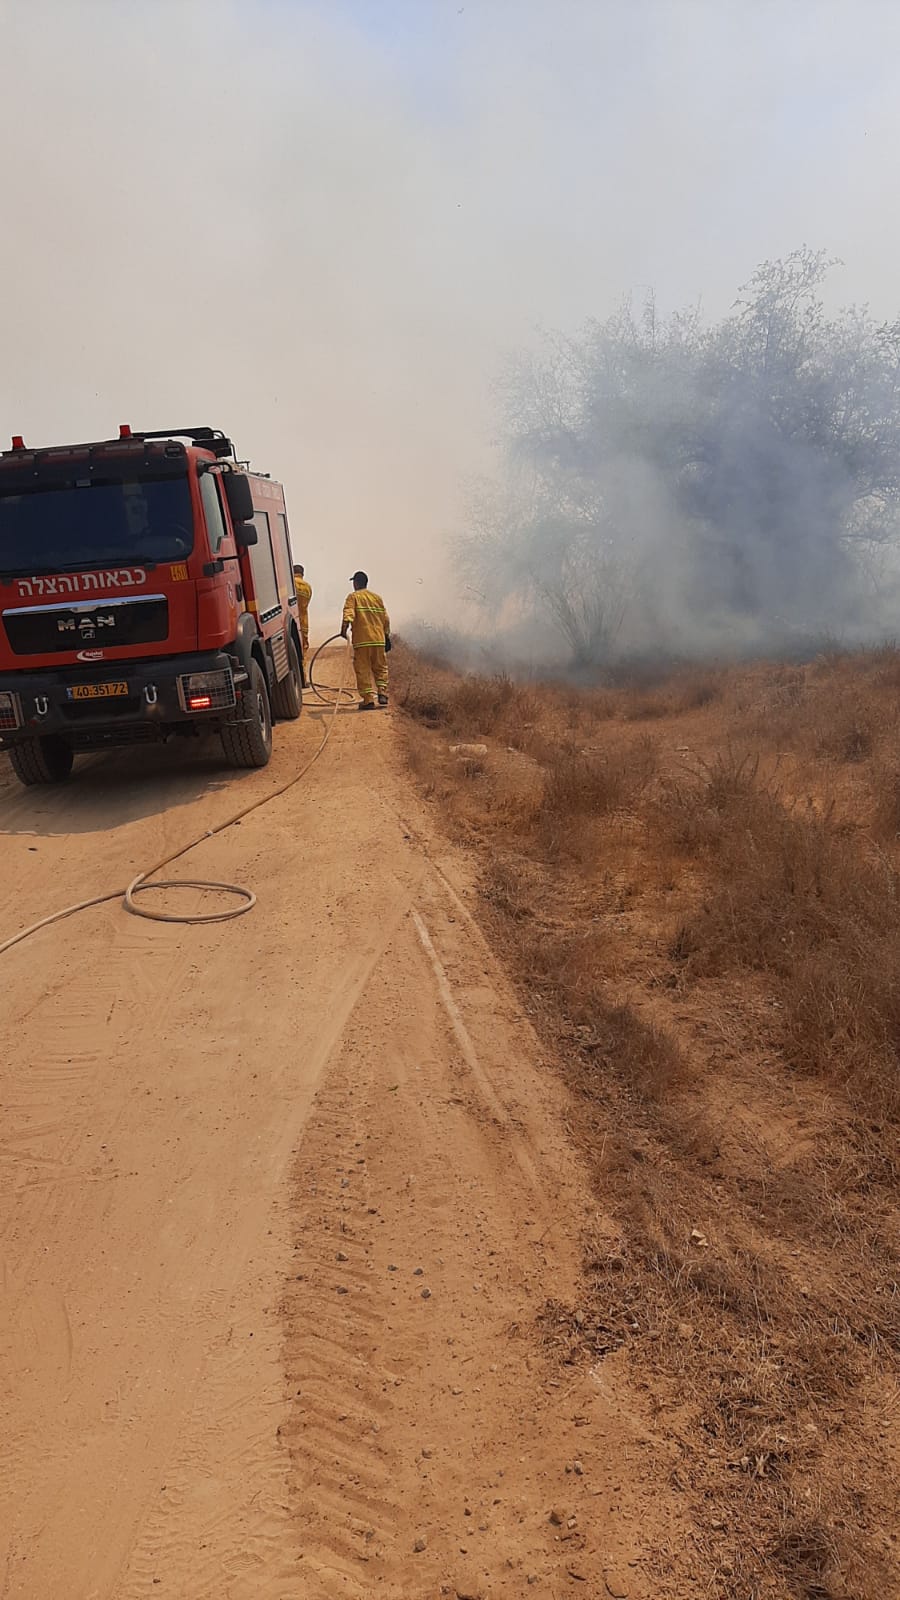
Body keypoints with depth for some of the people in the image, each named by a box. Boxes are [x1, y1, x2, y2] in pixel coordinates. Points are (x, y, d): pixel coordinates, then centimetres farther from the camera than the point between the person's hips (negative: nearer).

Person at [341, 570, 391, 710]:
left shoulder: (353, 597, 2)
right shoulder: (377, 597, 15)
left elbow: (349, 614, -16)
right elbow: (385, 619, 16)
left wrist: (344, 628, -27)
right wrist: (387, 636, 25)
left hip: (362, 641, -4)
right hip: (379, 639, 4)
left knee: (363, 670, 1)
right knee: (380, 668, 17)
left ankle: (368, 700, -2)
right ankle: (382, 693, 5)